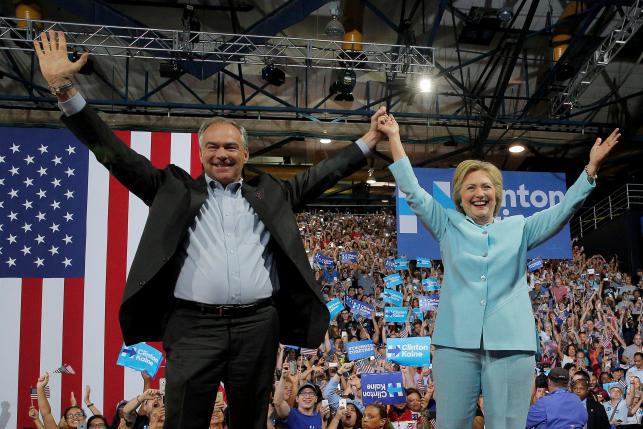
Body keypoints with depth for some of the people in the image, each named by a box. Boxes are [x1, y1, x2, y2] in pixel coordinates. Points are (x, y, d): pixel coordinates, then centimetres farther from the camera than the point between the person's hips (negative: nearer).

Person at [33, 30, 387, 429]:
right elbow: (116, 154, 5)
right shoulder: (176, 191, 9)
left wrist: (368, 140, 15)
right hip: (193, 326, -1)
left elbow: (321, 173, 18)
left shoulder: (270, 193, 14)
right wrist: (65, 89, -3)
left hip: (258, 326, 2)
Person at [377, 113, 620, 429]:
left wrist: (591, 166, -4)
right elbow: (413, 192, 8)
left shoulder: (518, 228, 17)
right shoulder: (448, 225, 14)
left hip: (511, 344, 1)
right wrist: (395, 138, 4)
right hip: (456, 341, 0)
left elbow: (564, 209, 8)